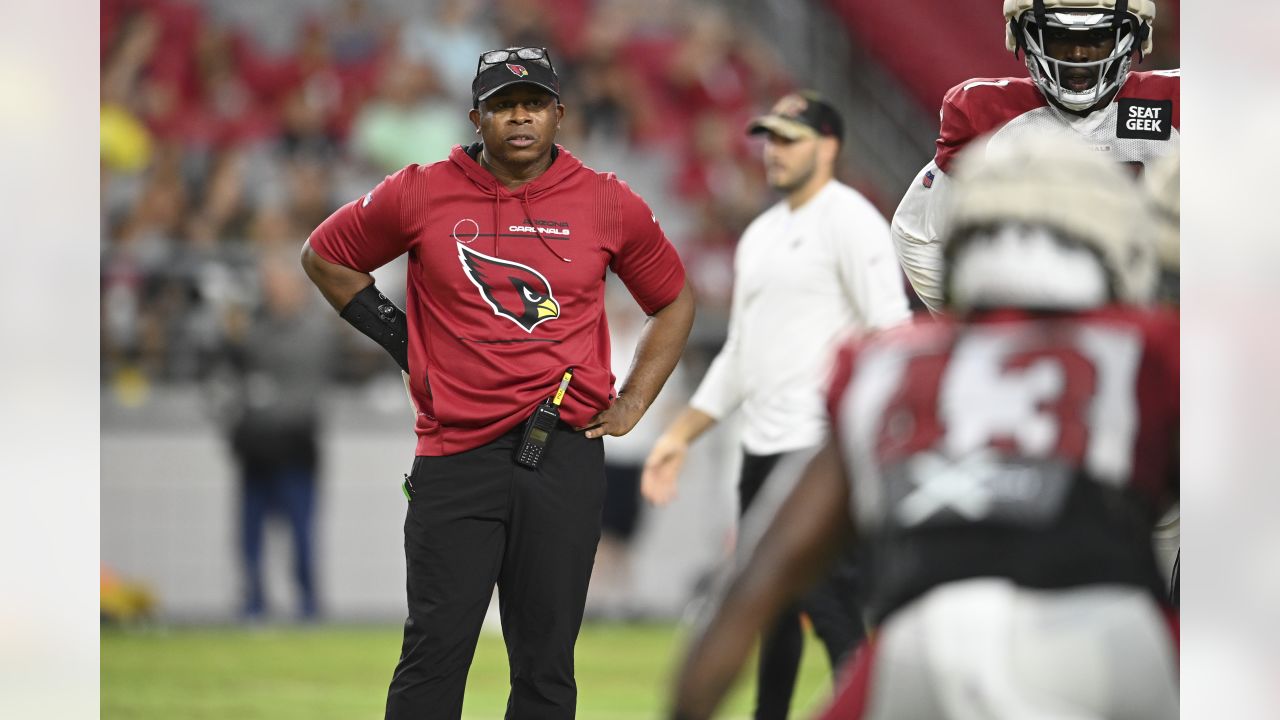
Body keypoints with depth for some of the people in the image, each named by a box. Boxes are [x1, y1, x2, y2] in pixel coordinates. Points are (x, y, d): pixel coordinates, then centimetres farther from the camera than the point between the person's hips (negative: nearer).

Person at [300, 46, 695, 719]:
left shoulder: (608, 203, 6)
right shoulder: (419, 194, 2)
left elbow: (675, 302, 20)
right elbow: (324, 257, 17)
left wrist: (631, 403, 10)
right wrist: (393, 332, 8)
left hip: (566, 455, 1)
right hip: (455, 455, -1)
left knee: (546, 666, 3)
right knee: (434, 652, -5)